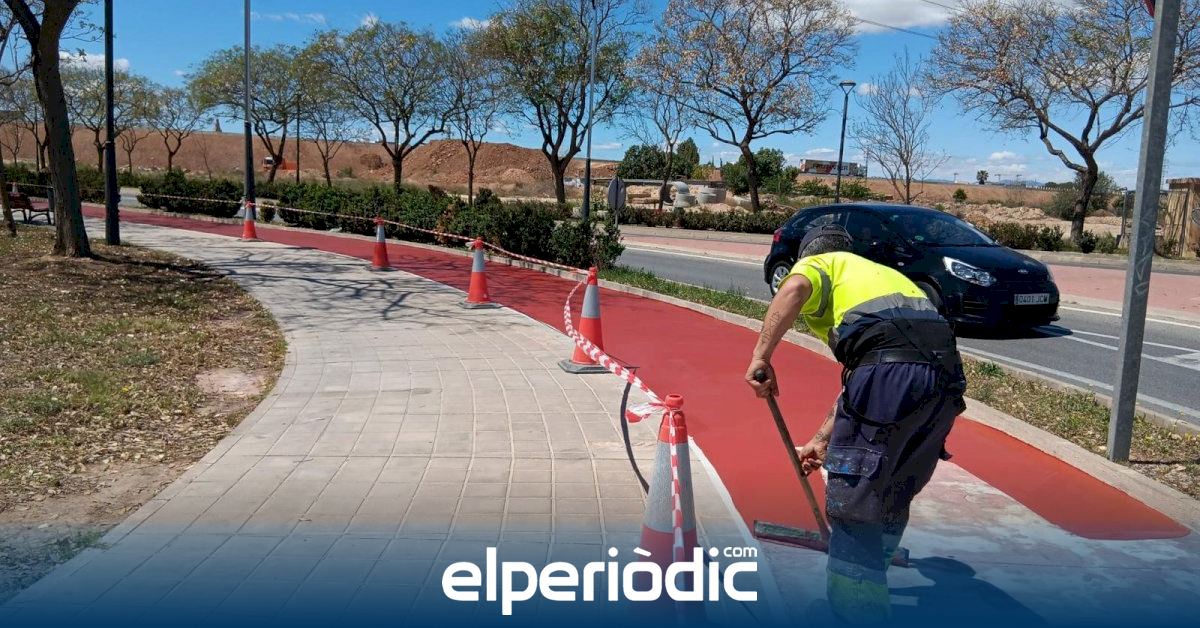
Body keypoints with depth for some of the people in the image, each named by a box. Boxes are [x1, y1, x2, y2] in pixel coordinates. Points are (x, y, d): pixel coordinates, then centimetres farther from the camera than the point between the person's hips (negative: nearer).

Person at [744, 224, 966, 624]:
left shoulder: (819, 263, 20)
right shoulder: (879, 272, 38)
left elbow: (795, 287, -10)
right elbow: (857, 383, 36)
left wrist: (761, 357, -11)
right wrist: (822, 440, 39)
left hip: (891, 369, -8)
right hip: (945, 376, 8)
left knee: (852, 504, 1)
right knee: (890, 499, 22)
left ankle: (855, 613, 5)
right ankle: (869, 598, 37)